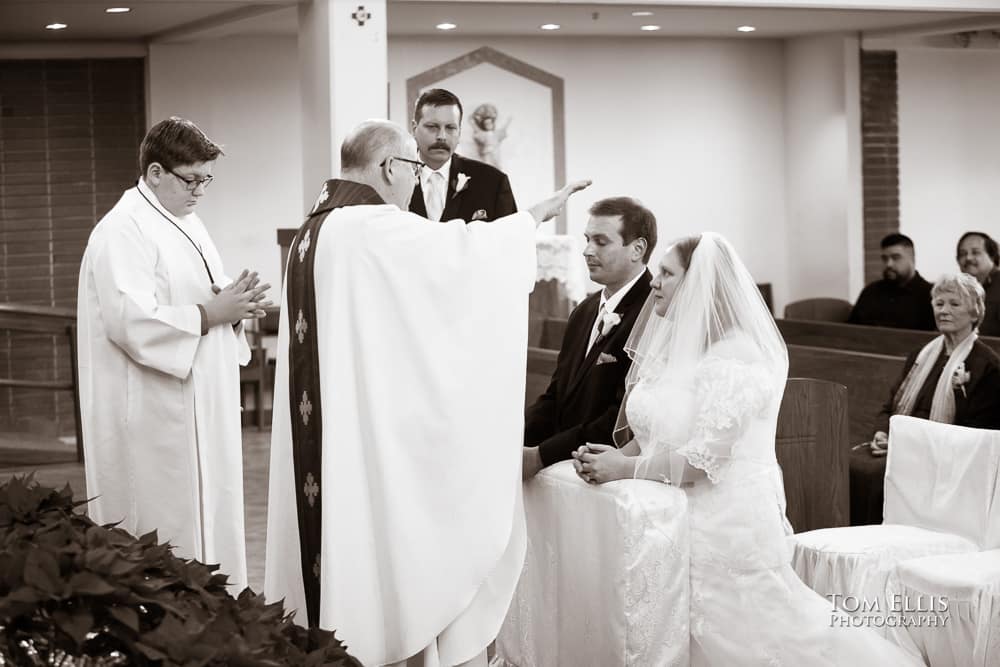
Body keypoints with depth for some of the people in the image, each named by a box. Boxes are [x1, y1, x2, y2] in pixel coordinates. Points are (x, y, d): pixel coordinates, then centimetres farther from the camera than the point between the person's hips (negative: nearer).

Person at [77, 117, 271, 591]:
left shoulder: (185, 222, 15)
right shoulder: (123, 232, -15)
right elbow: (131, 321, -24)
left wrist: (235, 307, -1)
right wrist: (211, 313, -21)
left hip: (203, 410, 9)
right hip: (155, 418, -9)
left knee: (208, 514, 11)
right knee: (167, 529, -5)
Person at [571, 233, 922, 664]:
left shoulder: (735, 357, -17)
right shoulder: (674, 344, 10)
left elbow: (704, 458, -21)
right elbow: (653, 433, 15)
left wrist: (625, 468, -16)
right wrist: (614, 457, -4)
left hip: (726, 527, -8)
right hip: (682, 522, 9)